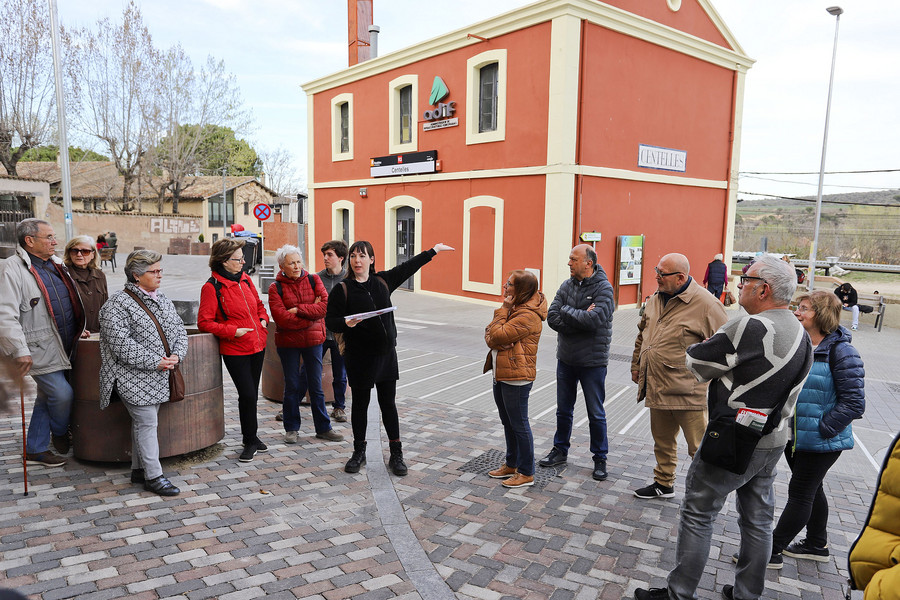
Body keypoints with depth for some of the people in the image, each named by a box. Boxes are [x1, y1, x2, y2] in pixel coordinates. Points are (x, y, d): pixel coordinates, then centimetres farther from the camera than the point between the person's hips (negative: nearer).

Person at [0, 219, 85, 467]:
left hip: (65, 347, 8)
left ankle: (35, 451, 26)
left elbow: (71, 302, 24)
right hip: (40, 349, -8)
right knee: (62, 394, -7)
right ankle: (60, 434, 23)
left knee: (47, 398, 14)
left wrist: (79, 329, 20)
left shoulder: (56, 264, 11)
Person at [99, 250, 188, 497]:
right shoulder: (117, 304, -12)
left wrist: (177, 355, -5)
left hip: (158, 377, 7)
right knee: (147, 422, -5)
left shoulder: (162, 299, 12)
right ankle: (153, 476, 3)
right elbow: (121, 344, -20)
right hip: (134, 378, -7)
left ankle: (138, 469, 26)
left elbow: (180, 329, 14)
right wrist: (155, 362, -21)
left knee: (143, 422, 15)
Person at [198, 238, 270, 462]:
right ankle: (250, 440, 11)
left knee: (252, 393, 14)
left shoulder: (245, 279, 9)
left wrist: (263, 319, 5)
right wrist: (233, 331, -17)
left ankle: (250, 436, 30)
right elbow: (204, 322, -13)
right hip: (235, 351, -6)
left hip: (257, 346, 6)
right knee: (247, 395, -7)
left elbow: (259, 304, 24)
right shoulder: (212, 287, -12)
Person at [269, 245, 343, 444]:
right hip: (287, 342, -1)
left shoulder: (313, 280, 2)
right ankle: (291, 428, 22)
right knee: (292, 386, 7)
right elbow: (281, 318, -17)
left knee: (316, 386, 7)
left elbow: (325, 305, -11)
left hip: (313, 340, 1)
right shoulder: (276, 288, -4)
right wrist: (311, 312, -14)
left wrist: (298, 310, -17)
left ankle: (323, 428, 17)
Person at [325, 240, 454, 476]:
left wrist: (434, 250, 26)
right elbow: (330, 320, -5)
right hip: (358, 356, -3)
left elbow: (408, 267, 18)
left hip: (386, 353, 3)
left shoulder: (383, 281, 5)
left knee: (388, 403, 8)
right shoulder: (343, 289, -6)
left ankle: (396, 455, 18)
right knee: (360, 403, 9)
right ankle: (359, 453, 26)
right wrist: (346, 323, -26)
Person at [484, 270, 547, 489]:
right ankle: (511, 464, 34)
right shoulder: (513, 308, 14)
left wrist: (503, 309, -13)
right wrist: (497, 341, -15)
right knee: (508, 423, 19)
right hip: (501, 374, 10)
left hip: (516, 378, -10)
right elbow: (489, 334, 7)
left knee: (519, 425, 0)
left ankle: (526, 473, 13)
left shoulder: (528, 315, -19)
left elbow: (498, 335, -22)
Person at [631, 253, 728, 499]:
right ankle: (663, 484, 38)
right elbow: (642, 334, 22)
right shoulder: (656, 299, 9)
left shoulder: (705, 303, -15)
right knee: (662, 441, 21)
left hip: (688, 392, -7)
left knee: (699, 447, 3)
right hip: (657, 388, 8)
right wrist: (636, 365, 22)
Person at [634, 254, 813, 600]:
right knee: (757, 520, 17)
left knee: (697, 514, 3)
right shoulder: (801, 335, 7)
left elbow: (695, 361, -15)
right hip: (774, 441, 9)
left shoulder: (749, 327, -22)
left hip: (732, 442, -8)